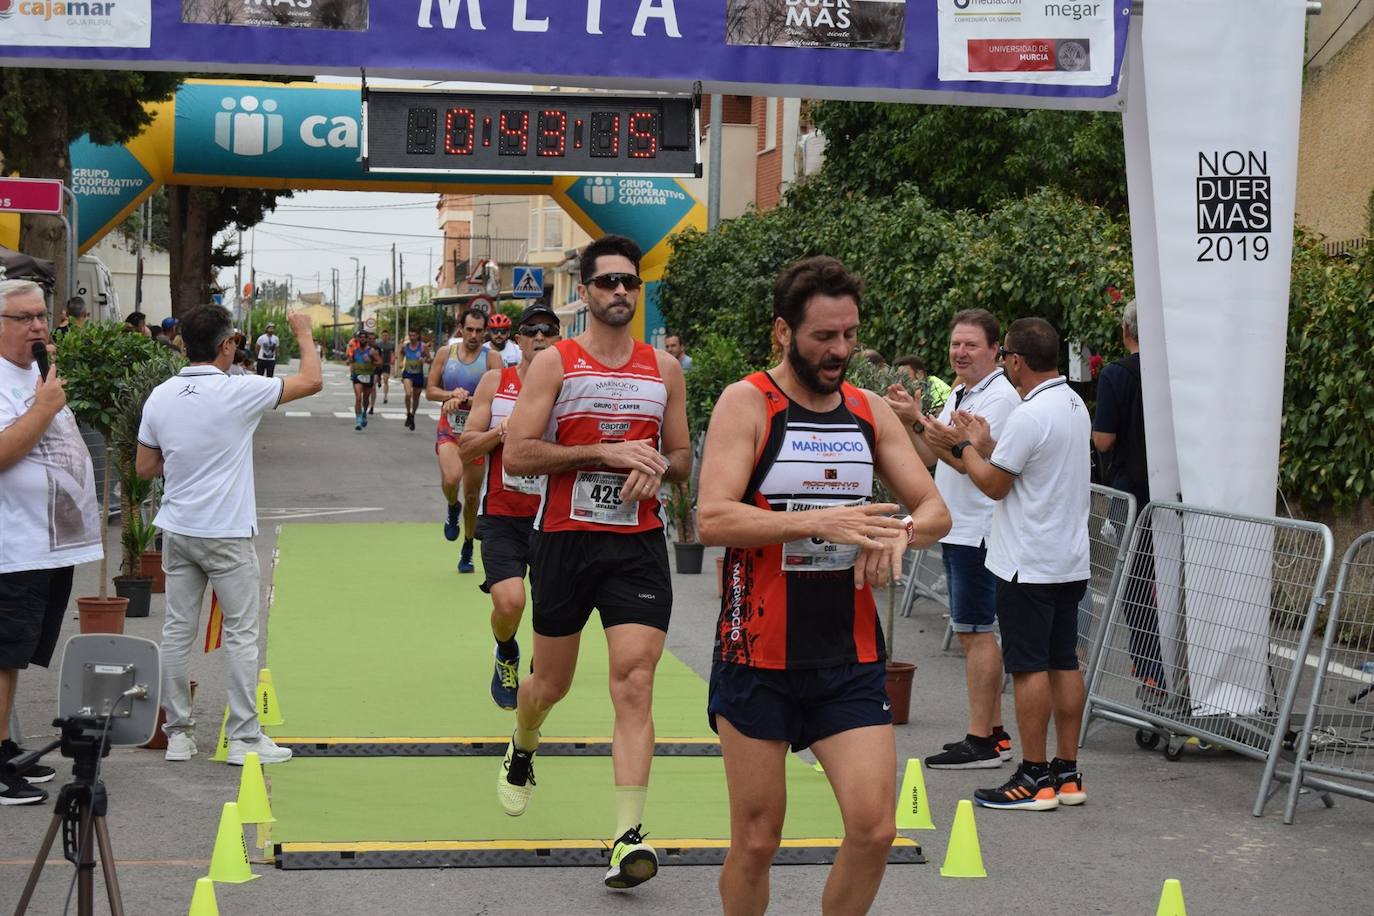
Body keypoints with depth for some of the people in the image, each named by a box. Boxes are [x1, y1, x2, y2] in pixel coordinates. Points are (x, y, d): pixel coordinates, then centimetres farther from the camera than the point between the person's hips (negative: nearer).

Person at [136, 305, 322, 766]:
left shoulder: (161, 396, 0)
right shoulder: (238, 393, -15)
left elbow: (145, 467, 8)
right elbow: (311, 381, -5)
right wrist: (304, 333, 9)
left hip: (177, 532, 5)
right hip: (227, 534, -5)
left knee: (177, 631, 8)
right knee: (241, 633, 3)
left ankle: (178, 733, 13)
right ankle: (244, 737, 6)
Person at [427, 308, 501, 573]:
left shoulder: (492, 358, -4)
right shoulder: (445, 353, 2)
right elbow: (430, 391, 4)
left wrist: (464, 399, -23)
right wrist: (452, 394, -15)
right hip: (449, 429, 0)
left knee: (472, 494, 8)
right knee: (451, 478, -28)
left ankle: (467, 551, 26)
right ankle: (452, 509, 8)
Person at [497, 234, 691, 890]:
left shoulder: (664, 368, 9)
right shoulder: (554, 363, -2)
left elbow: (683, 459, 16)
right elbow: (516, 455, -10)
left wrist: (657, 466, -8)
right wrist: (605, 451, -18)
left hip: (639, 543, 1)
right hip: (565, 539, -1)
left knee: (635, 682, -13)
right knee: (552, 681, 13)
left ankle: (628, 837, -16)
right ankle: (521, 751, 48)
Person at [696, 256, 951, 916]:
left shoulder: (870, 412, 9)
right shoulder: (747, 403, -7)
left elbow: (935, 510, 9)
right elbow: (712, 519, -18)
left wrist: (900, 532, -14)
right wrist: (820, 521, -28)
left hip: (851, 657, 4)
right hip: (759, 660, -4)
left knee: (874, 829, -5)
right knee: (757, 840, 4)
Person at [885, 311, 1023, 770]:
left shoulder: (999, 397, -14)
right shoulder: (959, 395, 17)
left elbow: (972, 462, -21)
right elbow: (930, 456, 19)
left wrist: (918, 422, -21)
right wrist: (910, 417, 3)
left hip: (978, 532, -10)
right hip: (956, 530, 10)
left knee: (975, 631, -8)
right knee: (975, 632, 13)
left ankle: (980, 742, -6)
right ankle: (994, 732, 19)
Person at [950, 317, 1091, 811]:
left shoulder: (1029, 416, -19)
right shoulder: (1074, 404, 11)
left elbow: (994, 483, -11)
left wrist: (966, 445, 3)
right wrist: (986, 443, 20)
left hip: (1028, 565, -9)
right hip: (1070, 560, 9)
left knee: (1029, 667, -4)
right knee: (1064, 663, 10)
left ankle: (1034, 778, -1)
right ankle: (1067, 773, 14)